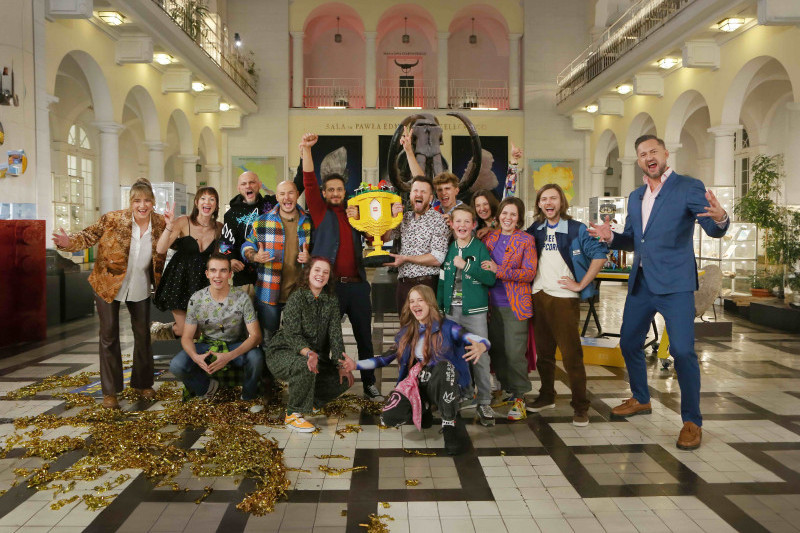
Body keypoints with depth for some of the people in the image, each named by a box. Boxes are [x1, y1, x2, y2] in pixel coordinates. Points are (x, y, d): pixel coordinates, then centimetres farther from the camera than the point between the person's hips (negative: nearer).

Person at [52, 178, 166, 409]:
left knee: (143, 335, 12)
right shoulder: (113, 219, -15)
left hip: (140, 288, 3)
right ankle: (110, 392, 16)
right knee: (109, 336, 4)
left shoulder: (160, 223, -6)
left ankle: (142, 383, 30)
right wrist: (70, 242, -31)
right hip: (108, 284, -2)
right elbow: (90, 235, -13)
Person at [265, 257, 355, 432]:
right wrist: (308, 353, -44)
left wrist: (341, 364, -12)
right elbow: (292, 335, -24)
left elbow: (335, 335, -2)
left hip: (315, 355, 6)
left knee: (345, 379, -7)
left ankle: (308, 401, 17)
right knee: (306, 367, -37)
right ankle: (293, 414, -17)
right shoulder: (296, 297, -16)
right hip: (282, 353, -6)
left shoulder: (331, 300, 1)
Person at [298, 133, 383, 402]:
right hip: (329, 285, -3)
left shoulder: (354, 214, 15)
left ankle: (370, 385, 20)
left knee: (364, 338, 9)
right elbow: (309, 184, -7)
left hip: (357, 284, 3)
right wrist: (306, 150, -16)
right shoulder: (320, 213, 5)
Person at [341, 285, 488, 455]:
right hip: (415, 386, 4)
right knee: (389, 418, -24)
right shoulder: (407, 333, 10)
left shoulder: (446, 327, -4)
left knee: (444, 365, -37)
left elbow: (482, 341, -17)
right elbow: (386, 358, 15)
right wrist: (356, 364, 4)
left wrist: (479, 347, -42)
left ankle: (449, 426, -24)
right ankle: (422, 409, 9)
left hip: (443, 386, -3)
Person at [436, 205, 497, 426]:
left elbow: (491, 279, -11)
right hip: (451, 311, 4)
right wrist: (438, 307, 9)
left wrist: (466, 266, -17)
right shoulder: (448, 249, 8)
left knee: (481, 358, -2)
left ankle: (484, 403, 8)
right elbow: (442, 281, 12)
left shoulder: (480, 248, -2)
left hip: (475, 311, -3)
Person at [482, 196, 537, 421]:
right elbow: (482, 268, 19)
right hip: (493, 304, 4)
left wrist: (499, 270, -18)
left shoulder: (526, 240, -1)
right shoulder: (489, 238, 11)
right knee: (497, 350, 9)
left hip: (515, 305, -4)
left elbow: (529, 273, -10)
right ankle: (505, 389, 25)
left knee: (514, 353, -6)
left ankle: (519, 397, 7)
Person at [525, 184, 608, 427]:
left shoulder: (577, 229, -5)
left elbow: (599, 254, -8)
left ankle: (580, 406, 4)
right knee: (543, 351, 13)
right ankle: (547, 397, 28)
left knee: (571, 353, -5)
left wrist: (581, 285, -10)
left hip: (564, 297, -5)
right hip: (538, 296, 5)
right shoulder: (535, 230, 10)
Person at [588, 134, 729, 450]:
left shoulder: (689, 187, -5)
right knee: (629, 344, 15)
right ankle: (640, 400, 36)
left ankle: (692, 421, 5)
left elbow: (713, 230, -14)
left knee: (682, 351, -11)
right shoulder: (635, 197, 13)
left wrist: (720, 218, -38)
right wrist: (611, 237, -1)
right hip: (640, 283, 7)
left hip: (674, 284, -6)